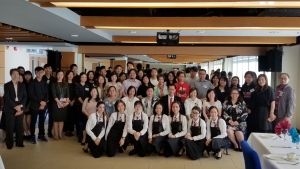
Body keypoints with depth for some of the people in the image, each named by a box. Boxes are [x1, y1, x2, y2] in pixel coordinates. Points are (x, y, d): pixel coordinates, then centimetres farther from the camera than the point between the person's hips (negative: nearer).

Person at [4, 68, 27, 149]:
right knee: (10, 127, -1)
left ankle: (19, 142, 13)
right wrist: (15, 107, -14)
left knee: (20, 126, 4)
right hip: (10, 109, -2)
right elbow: (7, 98, -6)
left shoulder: (22, 85, 12)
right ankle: (9, 144, 9)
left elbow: (25, 96, 5)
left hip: (20, 108, 3)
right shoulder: (7, 85, 3)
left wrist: (20, 106, -9)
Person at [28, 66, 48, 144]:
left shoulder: (45, 83, 11)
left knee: (42, 121, 8)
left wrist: (44, 102, -8)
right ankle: (32, 136, 7)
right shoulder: (32, 83, -1)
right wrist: (40, 101, -14)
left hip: (43, 105, 3)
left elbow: (47, 94, 8)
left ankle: (41, 135, 18)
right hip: (34, 105, -3)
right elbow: (31, 94, -9)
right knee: (33, 121, 0)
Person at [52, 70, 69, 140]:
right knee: (56, 118, 0)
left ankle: (60, 134, 12)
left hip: (64, 103, 3)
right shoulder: (54, 84, 0)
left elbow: (67, 94, 4)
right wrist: (59, 102, -17)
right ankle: (56, 134, 6)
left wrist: (67, 102, -11)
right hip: (56, 103, -3)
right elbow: (54, 95, -9)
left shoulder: (65, 84, 10)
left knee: (62, 118, 6)